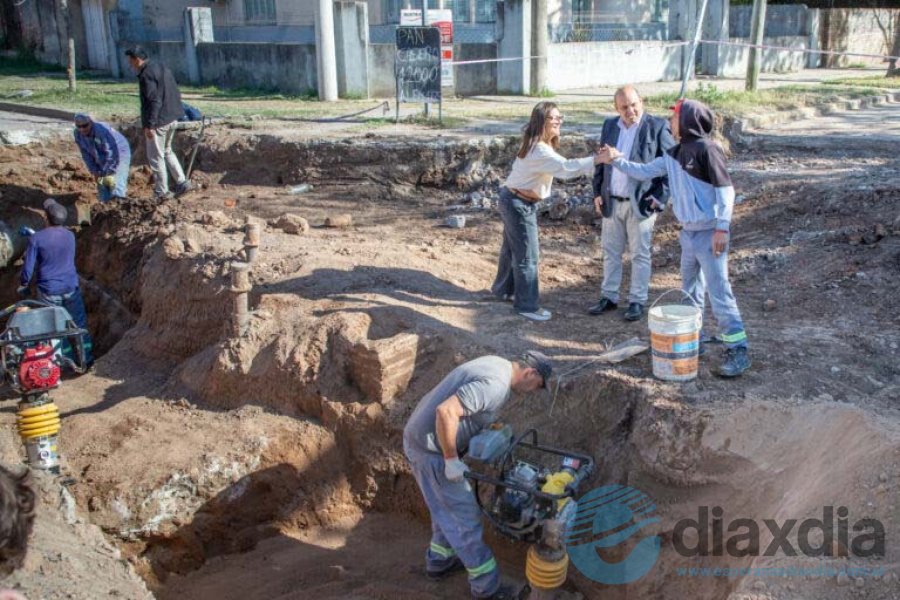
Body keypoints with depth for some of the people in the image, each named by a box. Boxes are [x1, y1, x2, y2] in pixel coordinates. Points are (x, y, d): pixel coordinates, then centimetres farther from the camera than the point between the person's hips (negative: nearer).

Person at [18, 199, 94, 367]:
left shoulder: (36, 239, -14)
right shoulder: (70, 236, -2)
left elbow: (28, 267, -10)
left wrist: (23, 286, 8)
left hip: (48, 292, -2)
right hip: (71, 288, 3)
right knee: (80, 324, 12)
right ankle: (86, 358, 18)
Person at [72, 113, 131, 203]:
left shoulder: (102, 131, -34)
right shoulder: (78, 134, -11)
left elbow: (112, 153, -31)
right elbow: (86, 154, 0)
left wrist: (109, 173, -25)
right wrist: (94, 171, -5)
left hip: (119, 154, -7)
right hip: (101, 161, 7)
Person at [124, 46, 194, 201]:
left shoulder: (147, 74, -17)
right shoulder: (162, 67, 12)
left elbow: (154, 101, -23)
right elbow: (176, 94, 15)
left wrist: (149, 125, -22)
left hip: (158, 122, -9)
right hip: (172, 118, 9)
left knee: (156, 157, 2)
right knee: (167, 151, 23)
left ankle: (162, 192, 9)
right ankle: (182, 182, 18)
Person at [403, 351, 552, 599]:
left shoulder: (498, 364, 6)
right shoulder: (494, 384, -25)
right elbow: (446, 411, -34)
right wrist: (452, 460, -24)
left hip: (420, 436, 10)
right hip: (432, 449, -10)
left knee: (447, 506, 25)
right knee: (464, 515, 3)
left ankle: (439, 561, 43)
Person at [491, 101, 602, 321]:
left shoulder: (538, 144, 7)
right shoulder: (540, 150, -27)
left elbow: (559, 167, 4)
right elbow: (566, 168, -37)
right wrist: (596, 160, -40)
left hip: (515, 200, 10)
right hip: (519, 204, -10)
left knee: (512, 248, 23)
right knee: (527, 256, -3)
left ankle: (503, 289, 39)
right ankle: (527, 305, 7)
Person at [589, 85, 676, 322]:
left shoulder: (657, 127, -8)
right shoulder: (609, 126, 8)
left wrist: (660, 197, -11)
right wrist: (597, 192, 8)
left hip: (640, 203, -5)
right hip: (611, 202, 5)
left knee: (640, 255, 5)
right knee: (610, 252, 12)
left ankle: (637, 302, 14)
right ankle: (609, 297, 24)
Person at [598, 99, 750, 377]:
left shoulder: (706, 148, -14)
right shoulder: (674, 155, 10)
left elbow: (725, 189, -16)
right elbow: (644, 172, 18)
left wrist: (722, 228, -20)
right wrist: (617, 159, 11)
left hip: (709, 233, -9)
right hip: (688, 233, 9)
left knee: (719, 292, -8)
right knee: (690, 292, 18)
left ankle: (738, 350, -3)